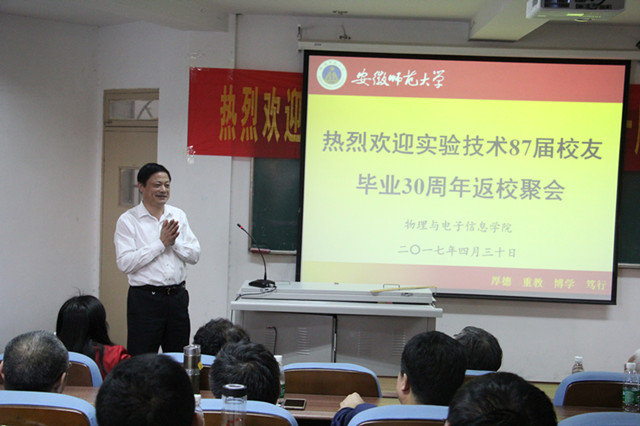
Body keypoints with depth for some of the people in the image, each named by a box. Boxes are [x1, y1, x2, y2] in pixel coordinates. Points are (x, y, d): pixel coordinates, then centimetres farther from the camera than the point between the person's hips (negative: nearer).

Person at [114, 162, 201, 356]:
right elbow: (125, 263, -15)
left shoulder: (179, 216, 10)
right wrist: (161, 243, -14)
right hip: (145, 298, -4)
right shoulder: (128, 220, -4)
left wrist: (174, 242, -11)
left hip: (178, 296, 5)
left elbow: (195, 255, 6)